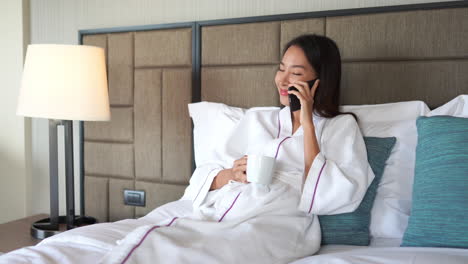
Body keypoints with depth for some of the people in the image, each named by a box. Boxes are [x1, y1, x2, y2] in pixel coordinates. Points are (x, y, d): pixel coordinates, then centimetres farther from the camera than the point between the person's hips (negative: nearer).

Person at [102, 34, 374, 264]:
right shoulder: (257, 118, 22)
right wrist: (231, 174, -6)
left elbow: (334, 197, -5)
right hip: (220, 212, 4)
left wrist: (307, 123, -3)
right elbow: (206, 175, 17)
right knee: (143, 240, -28)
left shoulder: (341, 127, 12)